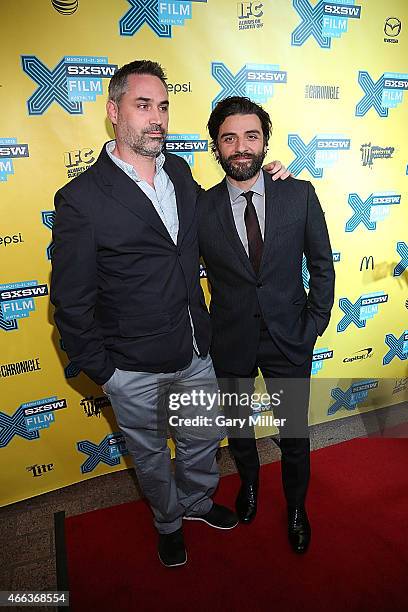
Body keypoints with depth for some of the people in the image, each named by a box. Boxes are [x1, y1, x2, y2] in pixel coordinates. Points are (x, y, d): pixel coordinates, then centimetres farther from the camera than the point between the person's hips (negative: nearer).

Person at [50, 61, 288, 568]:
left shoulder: (180, 171, 1)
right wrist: (100, 370, -8)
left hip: (196, 352, 5)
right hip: (134, 369, -4)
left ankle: (196, 500, 56)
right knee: (150, 455, 21)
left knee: (203, 439, 24)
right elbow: (71, 302, -12)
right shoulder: (80, 199, -17)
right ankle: (168, 521, 52)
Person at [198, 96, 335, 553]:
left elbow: (322, 266, -1)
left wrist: (313, 328, -4)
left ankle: (296, 507, 45)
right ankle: (249, 481, 54)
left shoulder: (300, 195, -7)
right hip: (230, 341, 1)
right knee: (237, 425, 22)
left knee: (294, 434, 14)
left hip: (289, 339, 0)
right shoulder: (200, 209, -9)